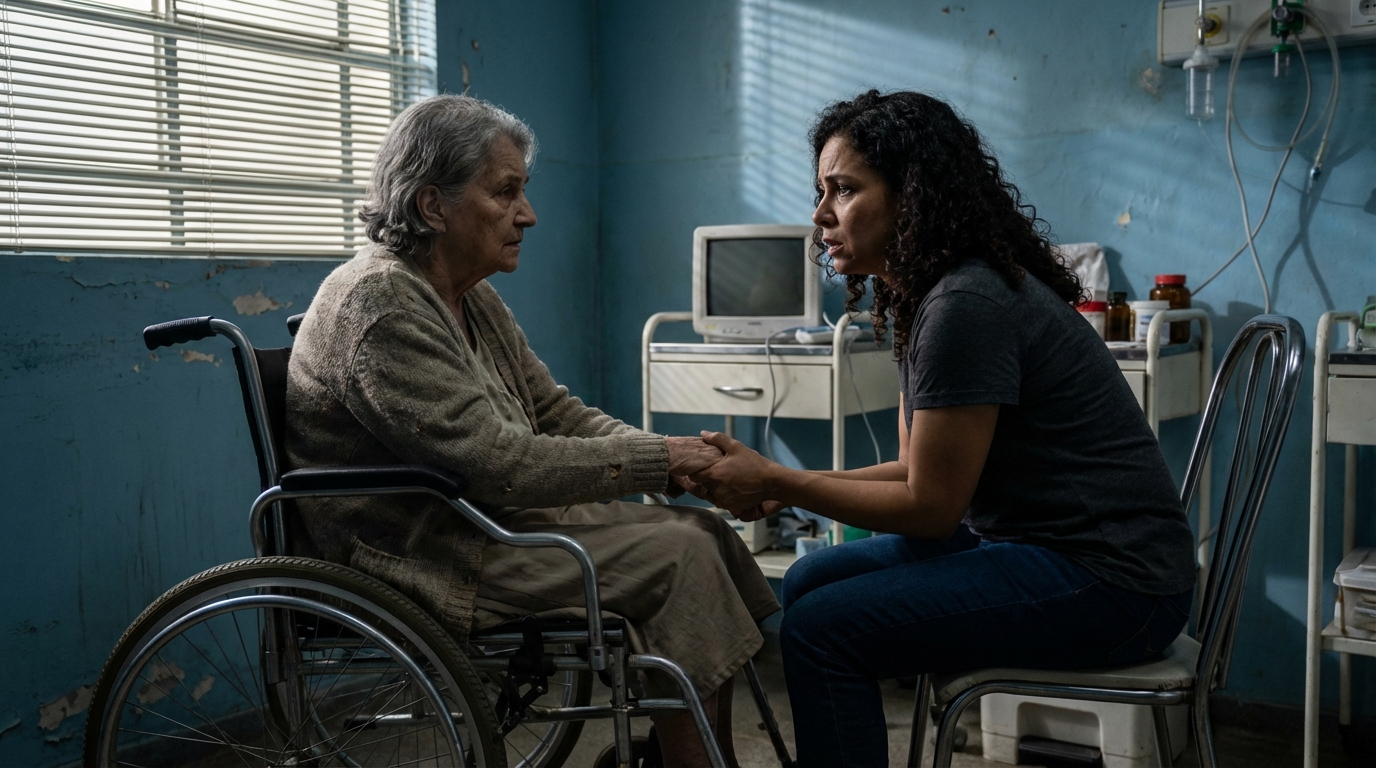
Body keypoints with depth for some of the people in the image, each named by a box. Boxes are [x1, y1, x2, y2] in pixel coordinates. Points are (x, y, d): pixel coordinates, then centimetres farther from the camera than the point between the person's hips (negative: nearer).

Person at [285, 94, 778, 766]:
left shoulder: (473, 299, 12)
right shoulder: (379, 306, -20)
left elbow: (555, 411, 12)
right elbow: (499, 463, -25)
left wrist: (665, 453, -6)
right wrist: (655, 462, -19)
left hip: (493, 519, 10)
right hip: (424, 562, -10)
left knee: (706, 531, -1)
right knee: (678, 557, -18)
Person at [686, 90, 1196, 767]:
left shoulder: (965, 306, -21)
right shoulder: (922, 295, 11)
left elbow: (929, 505, -17)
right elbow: (924, 468, 12)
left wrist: (775, 480, -10)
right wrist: (789, 488, -1)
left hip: (1108, 580, -10)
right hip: (1025, 536, 10)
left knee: (818, 628, -16)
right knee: (809, 581, 10)